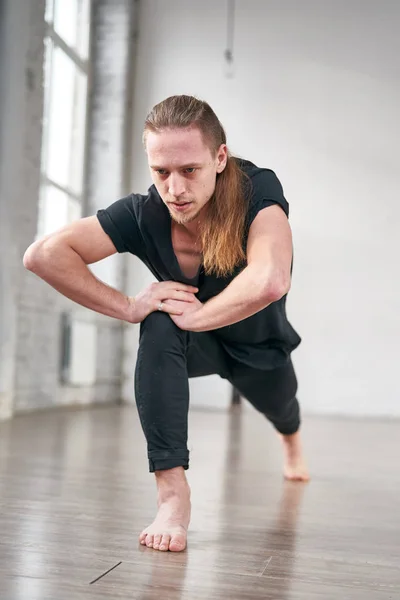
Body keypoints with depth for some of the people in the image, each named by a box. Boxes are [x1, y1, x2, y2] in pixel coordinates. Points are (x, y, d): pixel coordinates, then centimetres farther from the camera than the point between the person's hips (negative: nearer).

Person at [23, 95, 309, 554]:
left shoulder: (258, 191, -39)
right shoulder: (143, 214, -34)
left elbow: (270, 283, -56)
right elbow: (42, 254, -39)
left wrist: (193, 315, -43)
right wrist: (128, 307, -41)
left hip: (259, 342, 1)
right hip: (193, 340, 0)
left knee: (280, 411, 29)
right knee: (159, 327, -36)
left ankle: (291, 439, 72)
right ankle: (172, 493, -28)